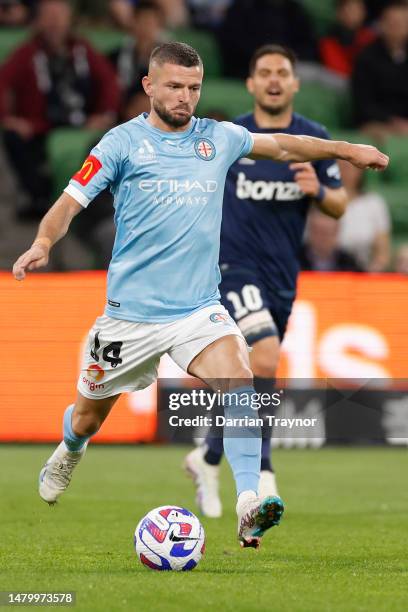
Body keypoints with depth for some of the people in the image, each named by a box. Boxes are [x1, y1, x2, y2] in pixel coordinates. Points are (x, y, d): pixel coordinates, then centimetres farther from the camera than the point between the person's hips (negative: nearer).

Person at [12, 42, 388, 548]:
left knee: (239, 383, -26)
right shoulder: (123, 142, -5)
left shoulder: (219, 138, 6)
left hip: (199, 307, 2)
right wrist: (42, 244, -27)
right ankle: (67, 456, 51)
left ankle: (249, 508, -31)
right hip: (131, 311, -1)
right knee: (89, 416, 14)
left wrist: (345, 150, 21)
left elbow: (282, 146, 23)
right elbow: (70, 202, -9)